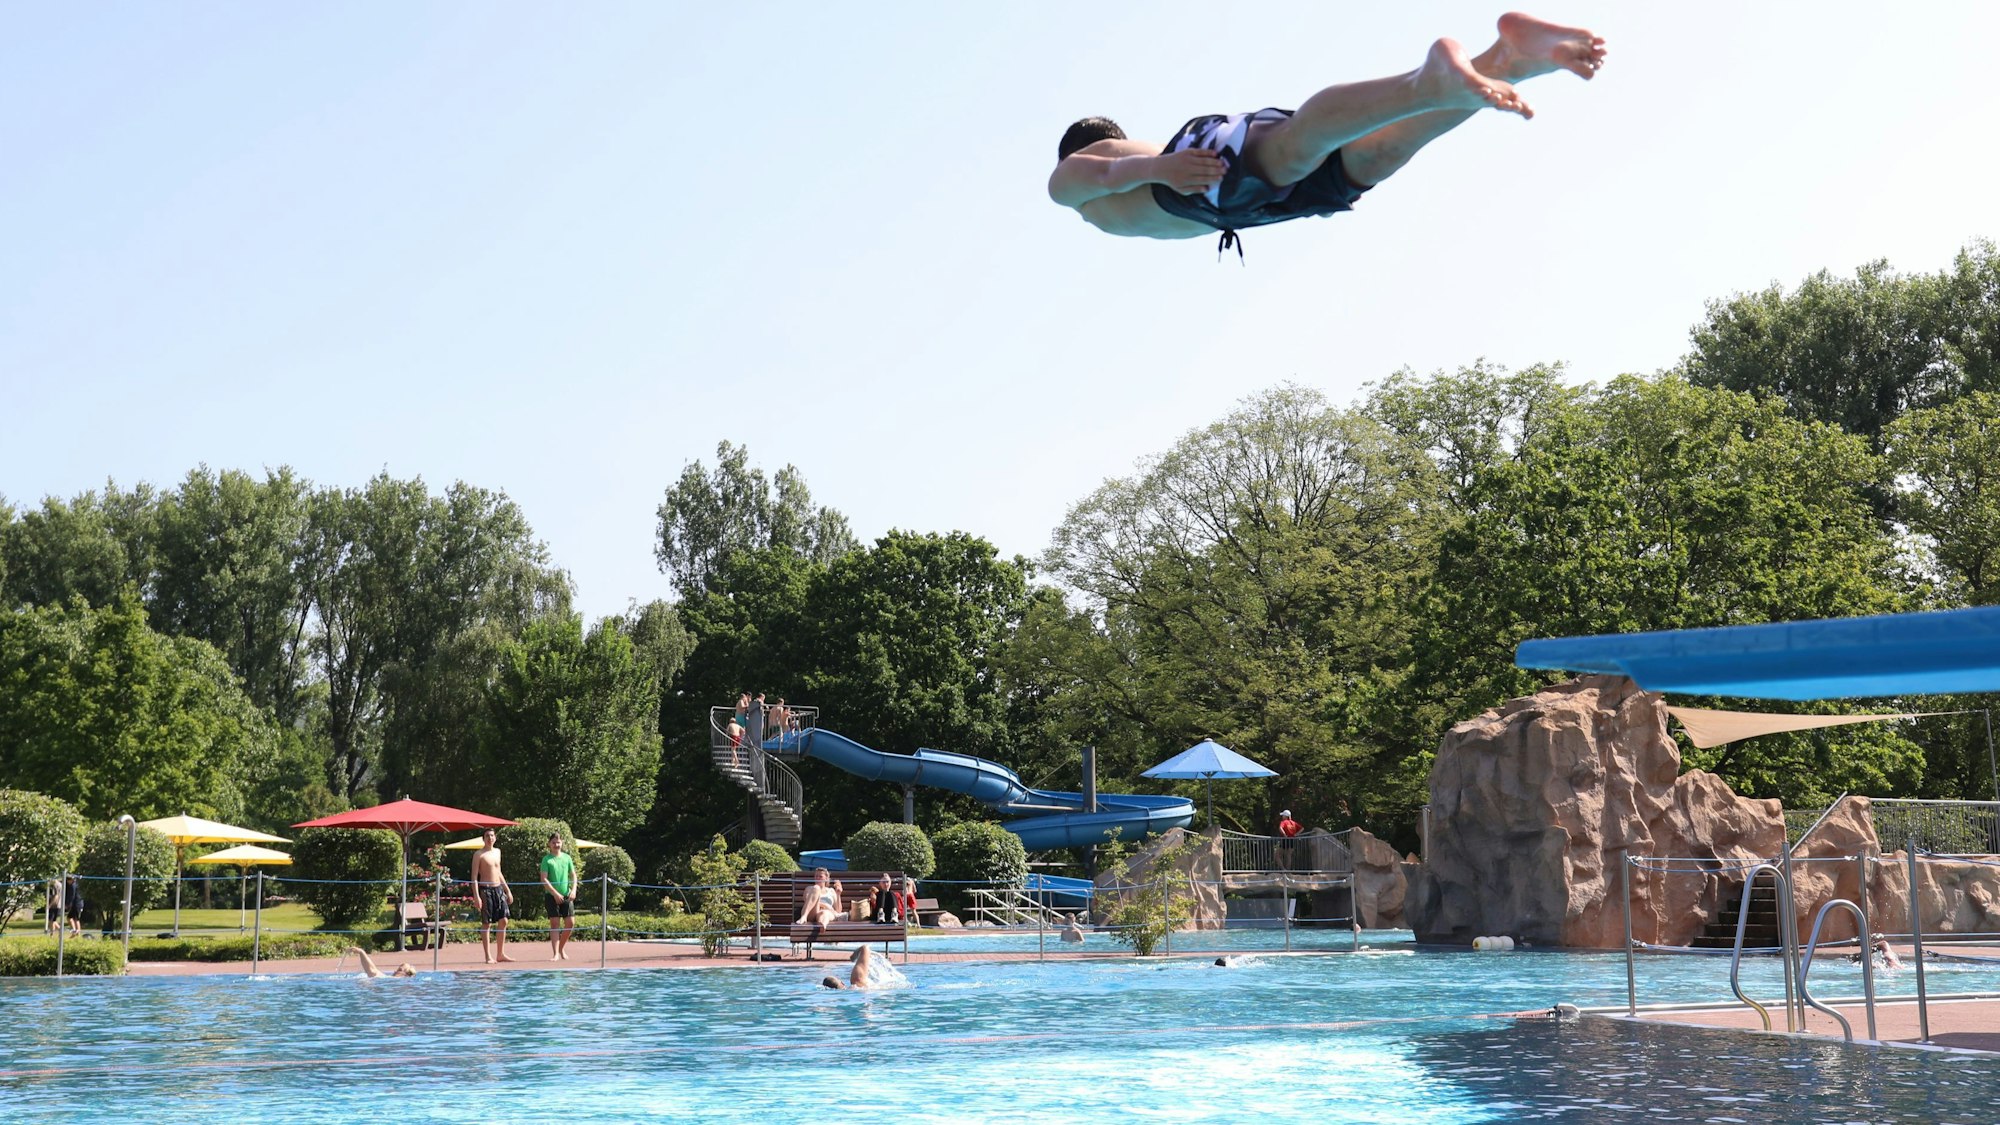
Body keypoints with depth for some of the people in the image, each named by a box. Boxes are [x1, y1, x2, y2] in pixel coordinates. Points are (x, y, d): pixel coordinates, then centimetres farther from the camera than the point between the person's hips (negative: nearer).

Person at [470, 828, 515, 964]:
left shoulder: (497, 852, 14)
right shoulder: (479, 855, -6)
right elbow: (474, 877, -10)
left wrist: (508, 890, 21)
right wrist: (476, 896, -19)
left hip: (498, 889, 6)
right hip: (486, 890, -6)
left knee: (503, 921, 3)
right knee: (486, 924, -3)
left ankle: (501, 954, 11)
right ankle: (488, 956, 0)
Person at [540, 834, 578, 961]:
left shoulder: (567, 858, 9)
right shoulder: (546, 859, -3)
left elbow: (573, 875, 11)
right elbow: (544, 879, -9)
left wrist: (573, 890, -5)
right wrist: (555, 893, -16)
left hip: (567, 895, 4)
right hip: (553, 896, -4)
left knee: (570, 923, 1)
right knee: (554, 924, -5)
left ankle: (561, 947, 22)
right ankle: (555, 953, -4)